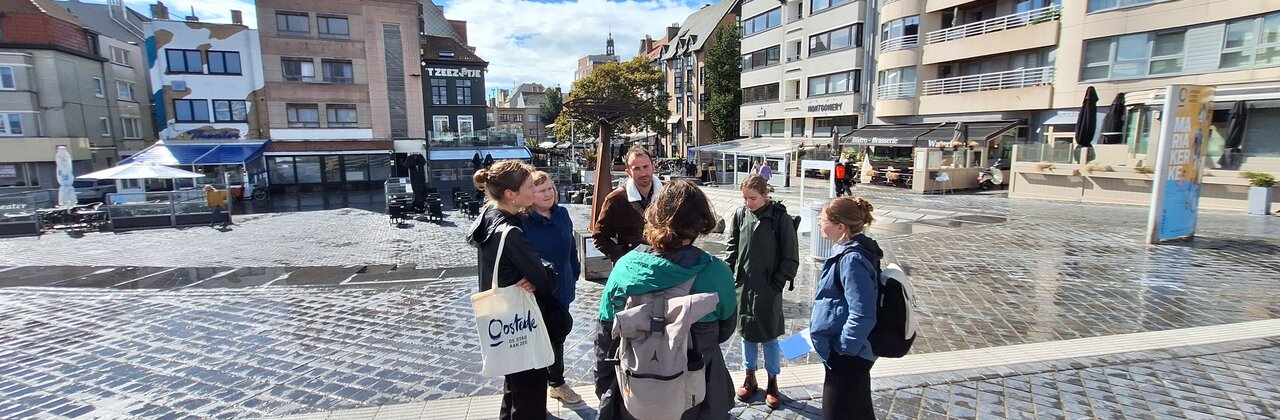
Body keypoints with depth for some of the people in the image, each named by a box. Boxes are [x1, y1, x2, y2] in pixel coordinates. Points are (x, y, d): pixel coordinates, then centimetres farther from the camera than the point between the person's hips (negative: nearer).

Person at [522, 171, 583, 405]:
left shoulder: (562, 214, -1)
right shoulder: (523, 221, -20)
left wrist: (574, 275, 11)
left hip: (562, 290, 6)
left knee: (558, 338, 23)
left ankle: (557, 383, 44)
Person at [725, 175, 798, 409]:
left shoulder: (780, 219, -13)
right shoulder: (740, 215, -3)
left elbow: (790, 258, -7)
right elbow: (732, 248, 6)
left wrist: (776, 284, -10)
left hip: (768, 289, -3)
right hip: (743, 286, 4)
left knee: (769, 336, 9)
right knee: (747, 333, 16)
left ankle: (772, 383, 29)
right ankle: (750, 378, 34)